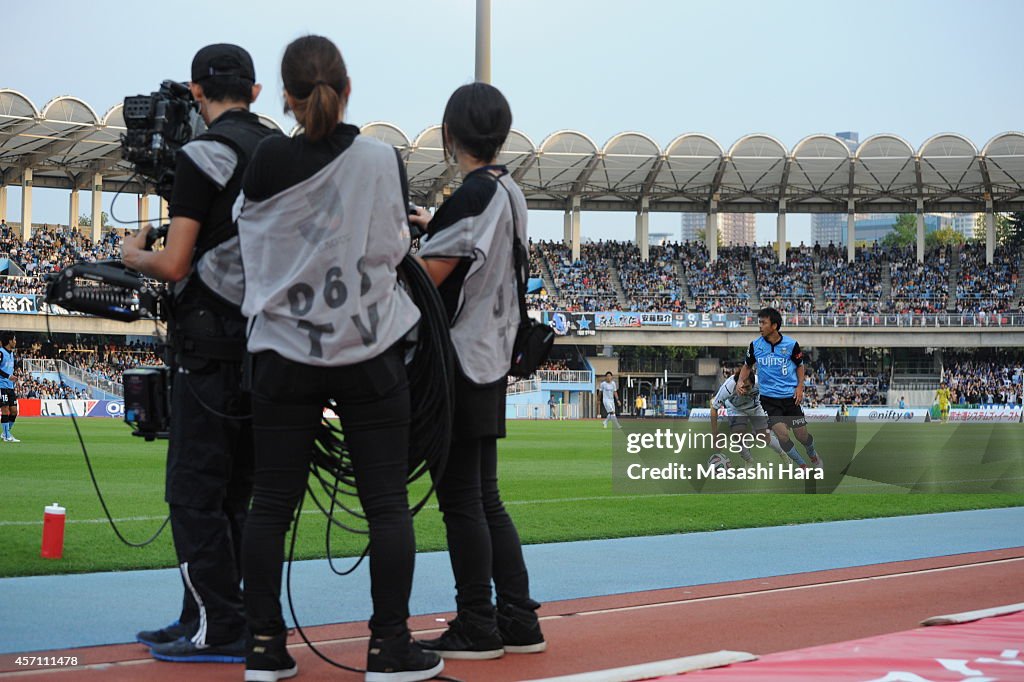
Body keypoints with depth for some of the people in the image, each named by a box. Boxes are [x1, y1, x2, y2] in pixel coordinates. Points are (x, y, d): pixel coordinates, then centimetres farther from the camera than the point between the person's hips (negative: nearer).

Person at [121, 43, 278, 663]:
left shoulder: (204, 154, -10)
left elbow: (175, 265, -13)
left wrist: (133, 254, 8)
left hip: (211, 343, -8)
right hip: (266, 343, 8)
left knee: (195, 490, -3)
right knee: (234, 492, 12)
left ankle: (219, 631, -2)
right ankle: (207, 620, 18)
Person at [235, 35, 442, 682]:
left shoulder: (269, 161, -6)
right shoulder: (384, 160, -6)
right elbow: (396, 248, 5)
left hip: (286, 350, 1)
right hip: (370, 352, -1)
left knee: (272, 505, 8)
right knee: (387, 504, 5)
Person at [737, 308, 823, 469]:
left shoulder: (791, 344, -7)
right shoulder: (755, 345, -3)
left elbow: (800, 365, 8)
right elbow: (747, 366, 12)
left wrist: (800, 387, -5)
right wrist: (741, 382, -6)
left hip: (790, 396, 0)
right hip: (769, 398, 0)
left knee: (802, 435, 3)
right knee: (782, 434, -16)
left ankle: (813, 455, 39)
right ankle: (803, 466, 7)